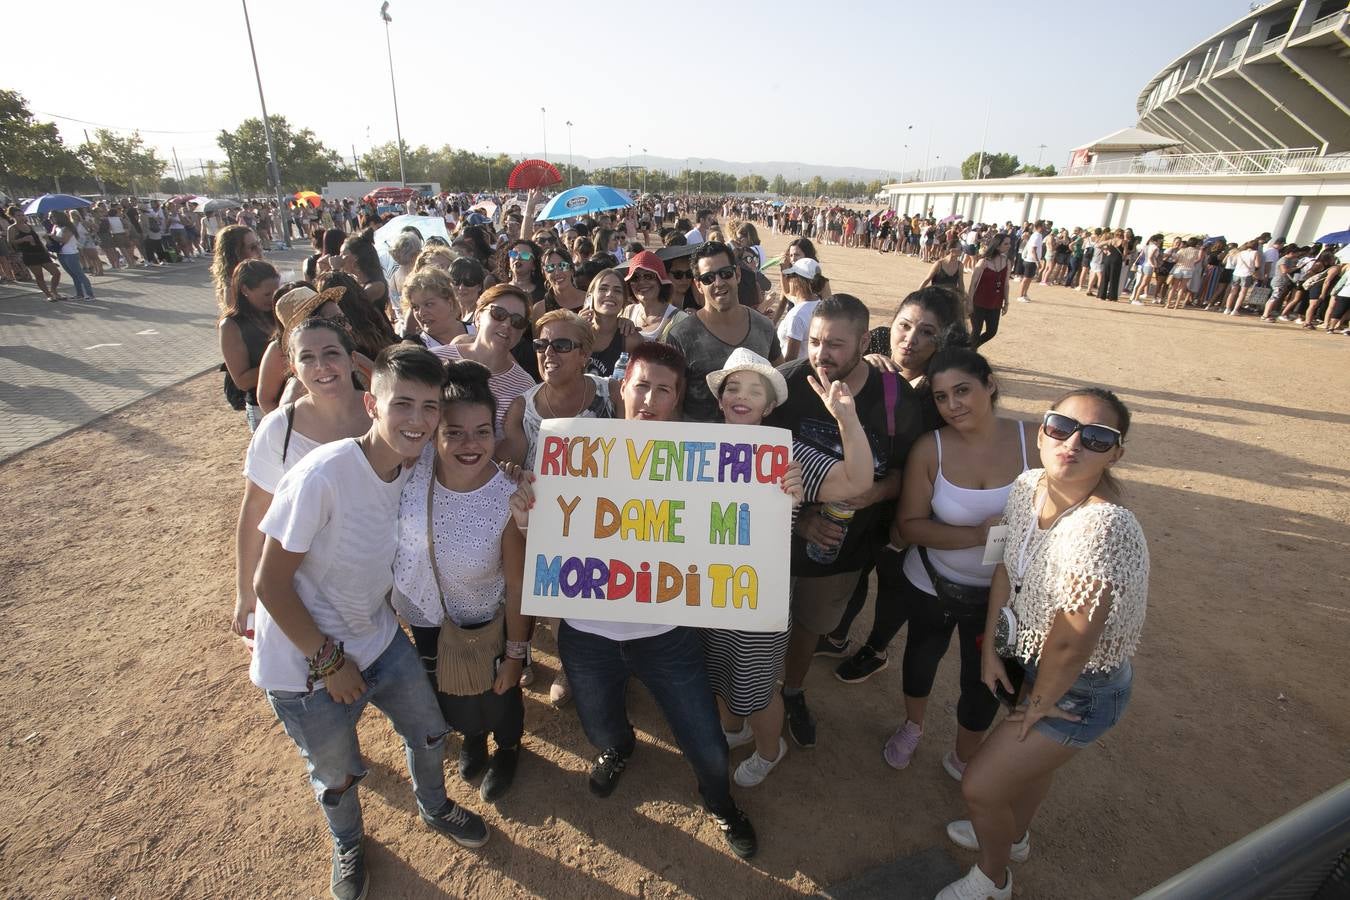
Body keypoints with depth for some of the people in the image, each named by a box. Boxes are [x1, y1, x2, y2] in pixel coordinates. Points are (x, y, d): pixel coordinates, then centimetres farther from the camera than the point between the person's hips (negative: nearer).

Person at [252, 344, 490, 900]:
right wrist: (329, 661, -16)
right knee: (337, 776, 18)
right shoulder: (322, 475, -30)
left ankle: (434, 807, 52)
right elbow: (270, 583, -22)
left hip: (379, 640, 5)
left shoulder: (416, 470, -11)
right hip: (306, 665, -5)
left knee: (429, 733, 19)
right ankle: (348, 845, 53)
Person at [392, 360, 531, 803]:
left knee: (497, 698, 24)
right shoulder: (414, 462, -27)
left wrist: (515, 653, -10)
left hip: (484, 623, -3)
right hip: (422, 616, 3)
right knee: (449, 695, 31)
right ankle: (472, 739, 67)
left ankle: (508, 749, 61)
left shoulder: (508, 499, -31)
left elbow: (517, 585, -19)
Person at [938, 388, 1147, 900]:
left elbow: (1069, 643, -28)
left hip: (1079, 689, -7)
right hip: (1030, 659, 7)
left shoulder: (1103, 529, -37)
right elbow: (1006, 567, 1)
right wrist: (990, 647, 1)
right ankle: (1015, 836, 62)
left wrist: (1040, 704, -12)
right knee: (1028, 758, 31)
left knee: (979, 787, 7)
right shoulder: (1027, 486, -13)